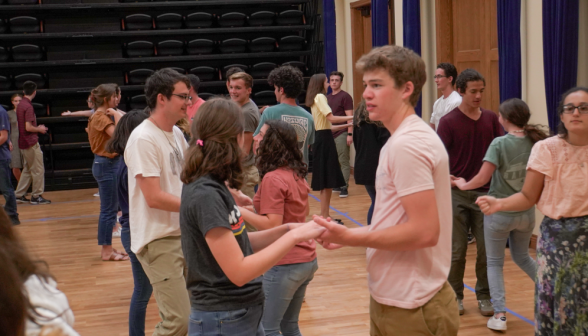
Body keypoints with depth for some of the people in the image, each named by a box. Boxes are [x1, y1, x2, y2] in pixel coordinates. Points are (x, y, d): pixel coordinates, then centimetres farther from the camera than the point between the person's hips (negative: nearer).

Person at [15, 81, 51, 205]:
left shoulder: (20, 105, 11)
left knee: (27, 169, 16)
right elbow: (28, 127, -21)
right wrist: (39, 129, -5)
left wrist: (37, 128, 17)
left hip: (23, 143, 9)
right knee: (38, 170, 0)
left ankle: (19, 195, 18)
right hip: (31, 143, -9)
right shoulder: (28, 106, -17)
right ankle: (36, 196, 4)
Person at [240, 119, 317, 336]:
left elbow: (272, 226, -21)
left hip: (284, 265, -9)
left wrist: (241, 211, -13)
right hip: (307, 260, 9)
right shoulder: (296, 174, 8)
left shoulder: (272, 178, -17)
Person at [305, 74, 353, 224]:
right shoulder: (320, 97, -8)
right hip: (324, 141, -10)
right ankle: (324, 217, -6)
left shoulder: (316, 99, 20)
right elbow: (330, 117, -21)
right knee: (327, 182, -8)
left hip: (322, 139, 10)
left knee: (326, 183, 11)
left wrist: (346, 125, 17)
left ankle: (325, 216, 15)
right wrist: (351, 117, -12)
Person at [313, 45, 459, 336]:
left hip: (409, 307, -10)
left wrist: (351, 237, -19)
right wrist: (353, 235, 6)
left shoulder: (406, 145, -19)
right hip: (398, 298, 10)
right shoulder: (409, 137, 12)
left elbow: (424, 231, -25)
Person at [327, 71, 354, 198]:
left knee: (344, 161, -5)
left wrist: (350, 134, -16)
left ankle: (344, 187, -3)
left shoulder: (345, 96, -4)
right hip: (330, 134, 7)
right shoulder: (327, 98, 15)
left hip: (341, 134, -7)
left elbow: (350, 116, -9)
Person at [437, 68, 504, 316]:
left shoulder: (491, 118, 6)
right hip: (457, 193, -3)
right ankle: (455, 296, 19)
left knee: (486, 248, 6)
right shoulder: (448, 121, -5)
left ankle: (484, 296, 21)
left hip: (485, 192, 3)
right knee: (457, 250, 4)